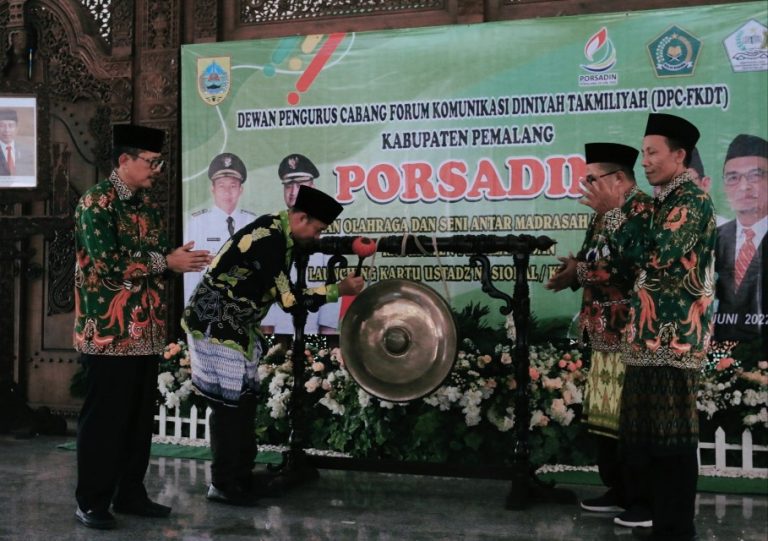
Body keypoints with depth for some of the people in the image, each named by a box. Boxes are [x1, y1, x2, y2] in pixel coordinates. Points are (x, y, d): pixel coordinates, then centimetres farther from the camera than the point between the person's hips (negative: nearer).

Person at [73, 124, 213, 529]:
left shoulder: (149, 206, 14)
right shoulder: (96, 202, -10)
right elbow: (109, 263, -20)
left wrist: (184, 261, -6)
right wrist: (167, 262, -15)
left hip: (147, 331, 8)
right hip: (109, 332, -8)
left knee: (140, 417, 12)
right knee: (103, 419, 1)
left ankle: (130, 494, 24)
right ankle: (92, 502, 13)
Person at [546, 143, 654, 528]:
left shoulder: (643, 211, -11)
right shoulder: (602, 215, 18)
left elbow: (628, 267, -23)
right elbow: (592, 263, 16)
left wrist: (579, 271, -13)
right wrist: (573, 271, -6)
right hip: (604, 333, 9)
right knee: (603, 417, 14)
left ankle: (648, 503, 7)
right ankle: (619, 492, 26)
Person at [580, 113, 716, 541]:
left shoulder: (693, 200, -9)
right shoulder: (665, 202, 19)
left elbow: (658, 257, -20)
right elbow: (639, 260, 19)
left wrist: (614, 212, -16)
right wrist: (615, 212, 10)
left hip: (674, 337, -9)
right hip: (652, 335, 9)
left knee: (673, 437, -4)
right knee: (648, 435, 12)